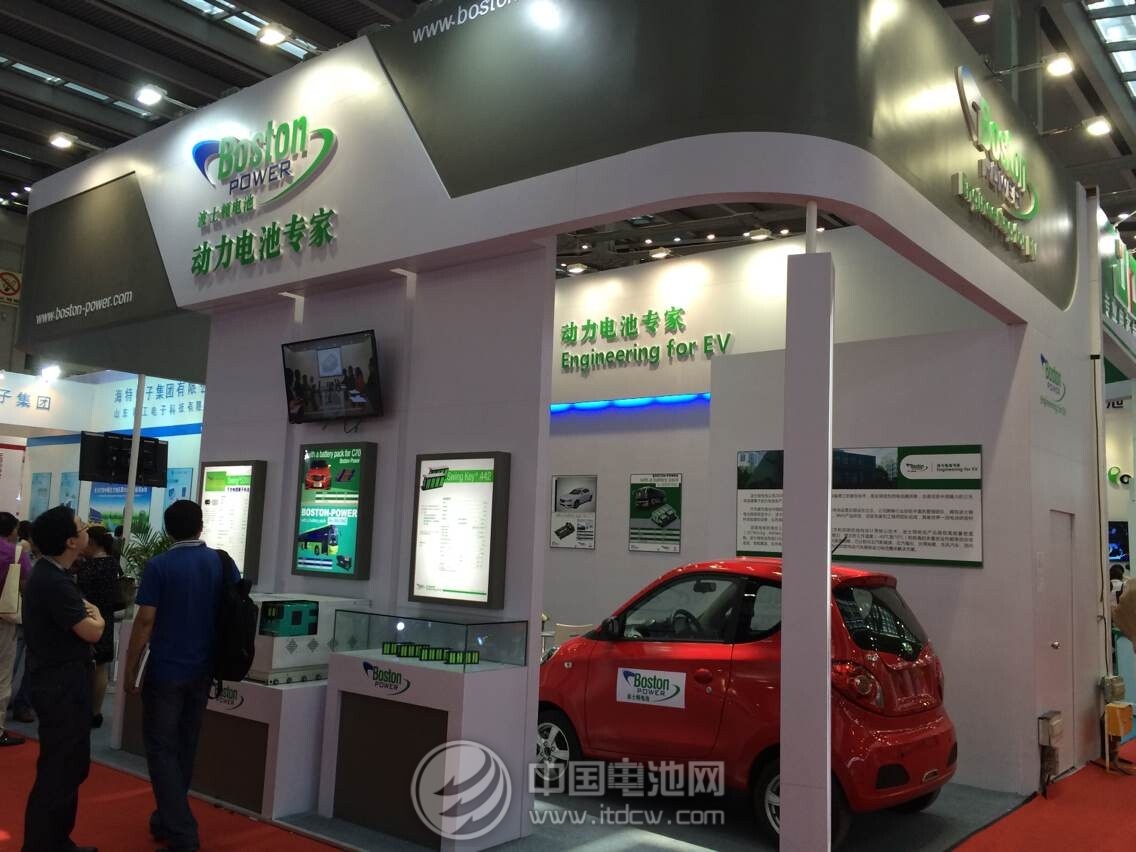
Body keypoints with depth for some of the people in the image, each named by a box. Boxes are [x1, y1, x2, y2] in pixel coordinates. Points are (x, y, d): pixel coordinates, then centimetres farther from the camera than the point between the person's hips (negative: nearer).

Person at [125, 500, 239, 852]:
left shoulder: (159, 566, -12)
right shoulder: (224, 564, 1)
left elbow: (145, 622, -14)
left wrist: (130, 671, -4)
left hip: (165, 671, -5)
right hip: (203, 671, 5)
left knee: (162, 750, 3)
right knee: (184, 749, 17)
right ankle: (167, 820, 28)